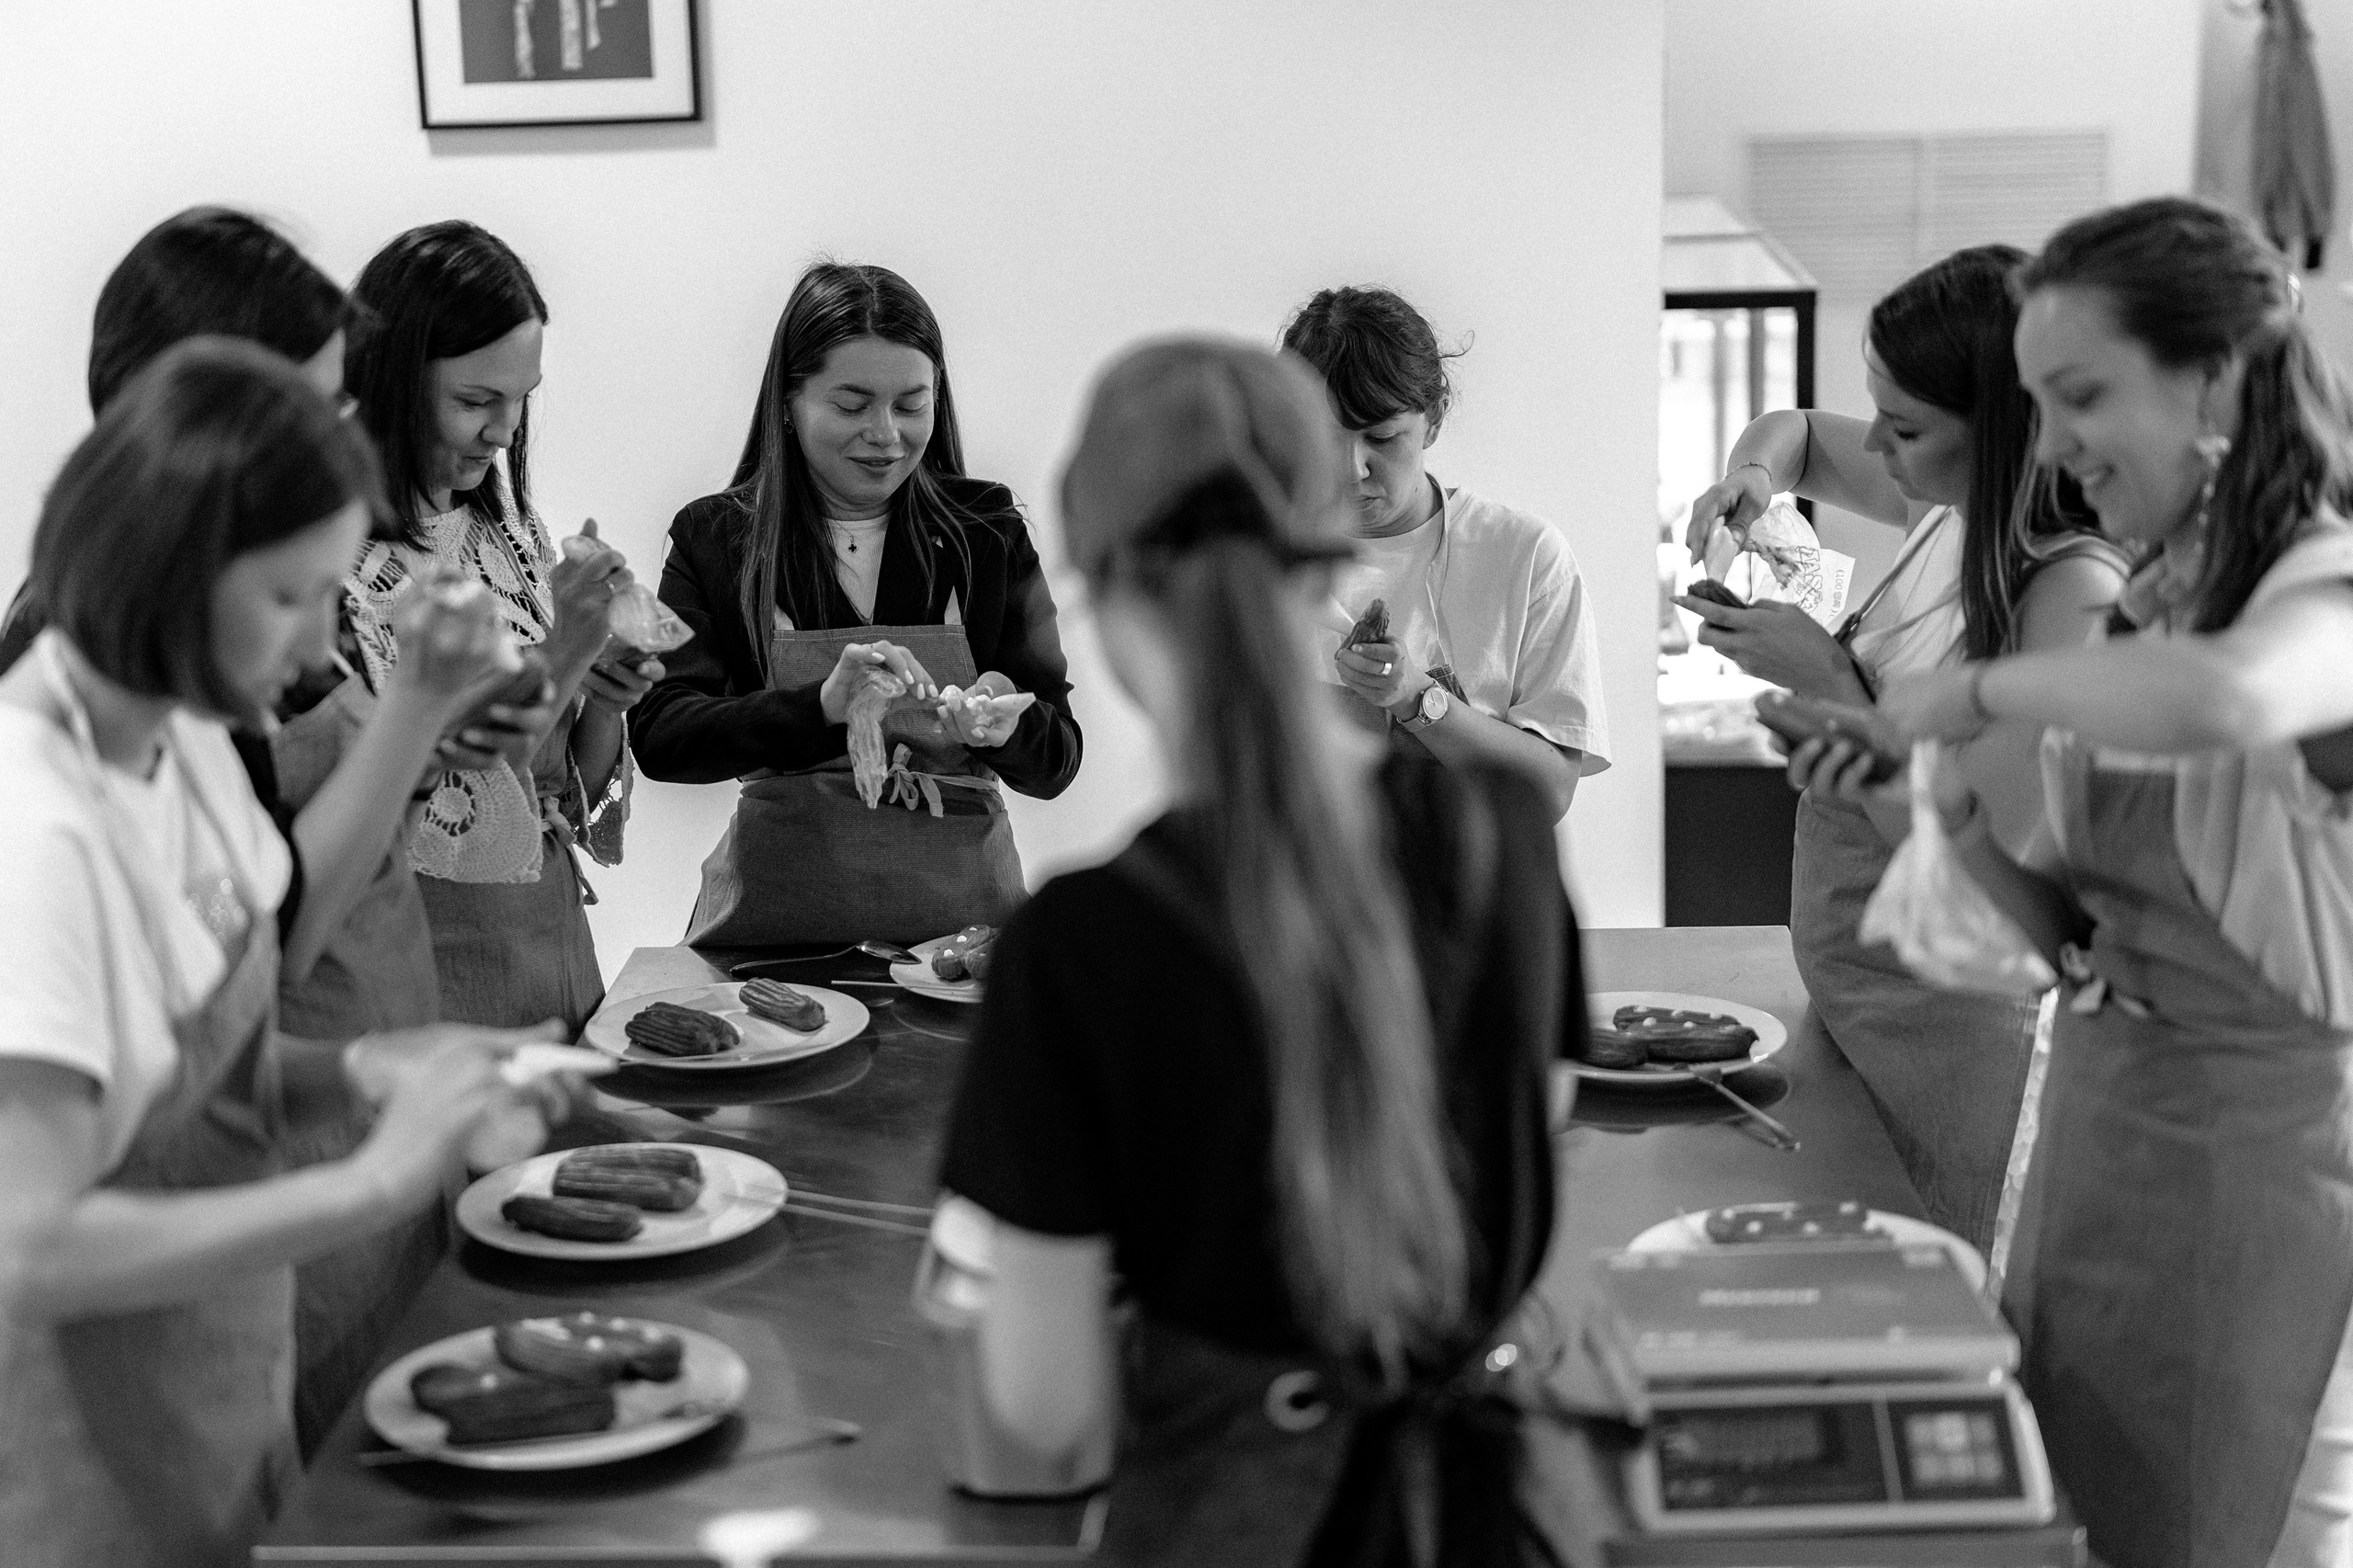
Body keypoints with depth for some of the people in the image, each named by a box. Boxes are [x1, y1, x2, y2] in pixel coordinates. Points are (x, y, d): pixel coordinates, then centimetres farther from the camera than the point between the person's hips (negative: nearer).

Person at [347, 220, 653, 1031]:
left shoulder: (510, 526, 8)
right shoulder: (340, 554, -15)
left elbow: (577, 794, 12)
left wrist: (608, 697, -7)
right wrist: (558, 658, -21)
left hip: (558, 946, 7)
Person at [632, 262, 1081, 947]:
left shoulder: (987, 532, 8)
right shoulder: (714, 538, 5)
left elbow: (1056, 762, 6)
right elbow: (659, 736, -6)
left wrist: (1002, 724, -15)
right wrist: (822, 706, -20)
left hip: (958, 909, 1)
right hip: (778, 911, -1)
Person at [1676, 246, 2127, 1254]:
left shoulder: (2075, 595, -23)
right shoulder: (1950, 508, 1)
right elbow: (1797, 434, 20)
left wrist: (1826, 680, -19)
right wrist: (1752, 474, -3)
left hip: (1935, 1015, -8)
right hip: (1838, 986, 8)